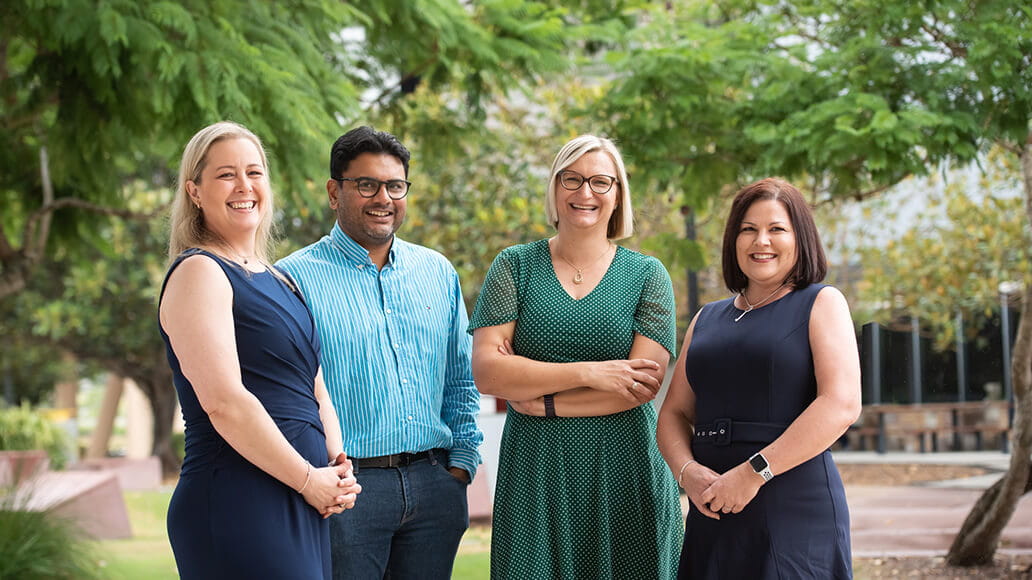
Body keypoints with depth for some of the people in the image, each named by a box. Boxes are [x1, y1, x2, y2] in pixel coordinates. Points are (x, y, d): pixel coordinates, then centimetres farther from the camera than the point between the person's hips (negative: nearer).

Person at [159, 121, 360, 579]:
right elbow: (224, 401, -17)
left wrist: (338, 464, 4)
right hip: (237, 505, -8)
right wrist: (309, 479, -12)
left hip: (302, 506, 8)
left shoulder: (278, 281, 19)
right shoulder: (199, 272, -7)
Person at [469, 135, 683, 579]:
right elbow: (486, 372, -6)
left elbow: (645, 385, -6)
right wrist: (588, 373, -13)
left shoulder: (647, 275, 5)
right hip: (535, 474, 0)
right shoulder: (515, 267, 6)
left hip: (624, 472, 0)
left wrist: (544, 402, -10)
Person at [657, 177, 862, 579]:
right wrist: (687, 471, -8)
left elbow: (842, 404, -12)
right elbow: (674, 413, 14)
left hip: (795, 512, -4)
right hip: (714, 518, 4)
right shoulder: (706, 320, 18)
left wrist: (755, 472, -17)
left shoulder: (820, 304, 2)